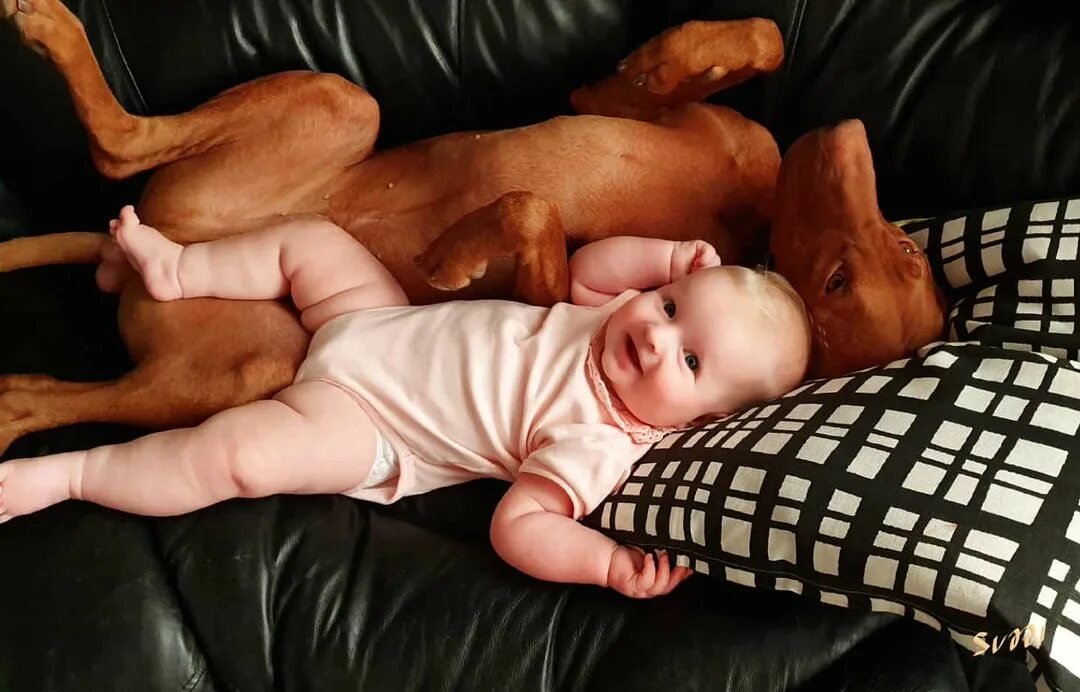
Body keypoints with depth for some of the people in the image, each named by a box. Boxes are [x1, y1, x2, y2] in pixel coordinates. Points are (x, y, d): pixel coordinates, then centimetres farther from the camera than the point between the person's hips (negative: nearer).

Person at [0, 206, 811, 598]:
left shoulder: (596, 445, -25)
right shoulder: (624, 311, -8)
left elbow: (518, 525, -30)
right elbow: (589, 265, 8)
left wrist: (612, 563, -43)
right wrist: (674, 259, -6)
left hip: (356, 418, -6)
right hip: (383, 322, 7)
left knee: (237, 452, -26)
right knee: (310, 238, 9)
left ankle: (68, 476, -5)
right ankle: (178, 267, 28)